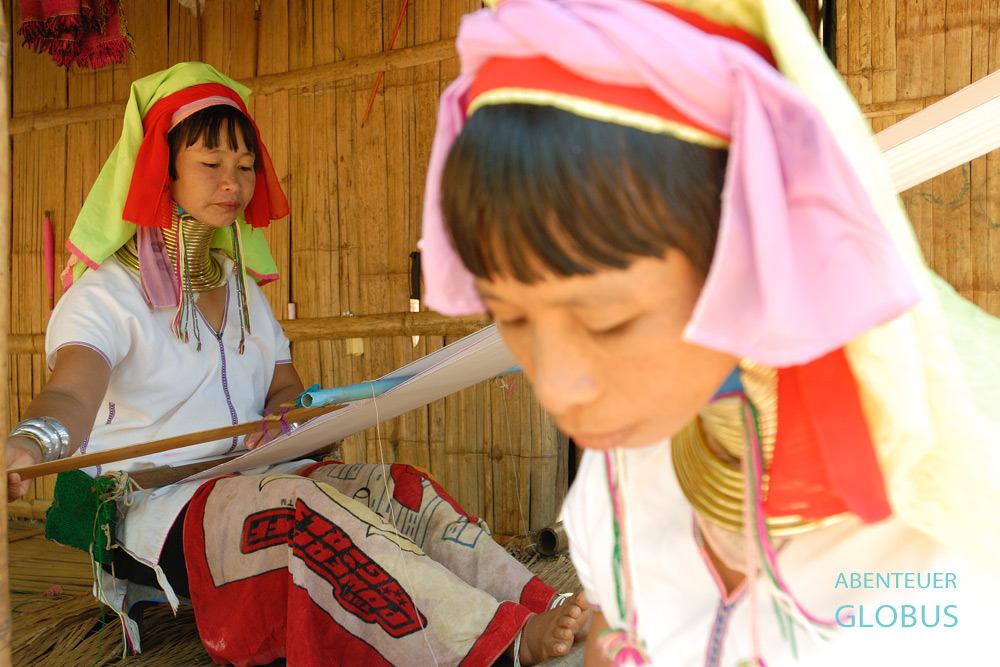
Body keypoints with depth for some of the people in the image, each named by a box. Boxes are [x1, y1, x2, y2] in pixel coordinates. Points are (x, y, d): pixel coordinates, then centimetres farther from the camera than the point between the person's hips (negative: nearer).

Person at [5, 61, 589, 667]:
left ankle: (541, 611, -36)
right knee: (308, 509, -35)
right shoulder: (106, 291, -5)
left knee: (399, 489, -21)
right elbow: (72, 396, -23)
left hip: (247, 485, 6)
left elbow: (287, 389, 13)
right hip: (152, 509, -6)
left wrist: (283, 416, -13)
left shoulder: (243, 290, 17)